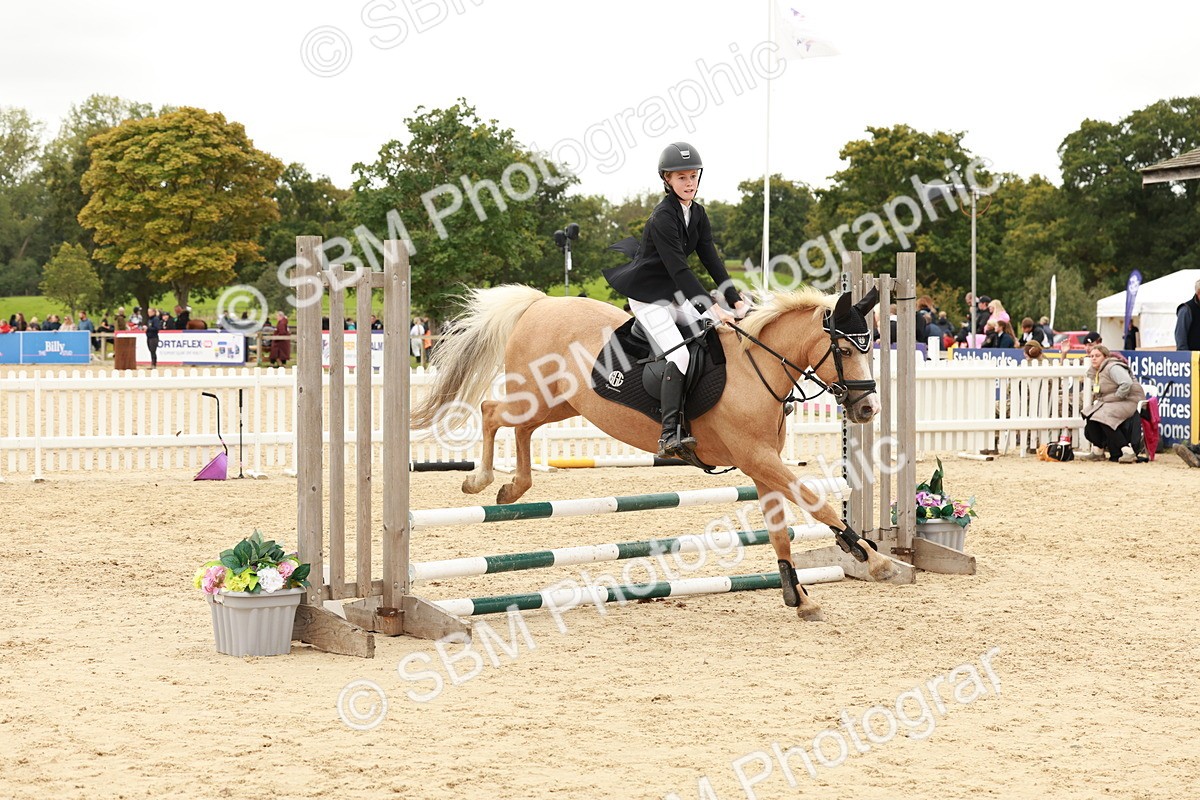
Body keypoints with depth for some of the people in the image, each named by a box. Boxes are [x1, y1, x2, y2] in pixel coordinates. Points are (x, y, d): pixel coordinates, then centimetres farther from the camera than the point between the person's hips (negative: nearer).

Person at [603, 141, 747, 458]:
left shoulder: (697, 214, 5)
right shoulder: (663, 217, -21)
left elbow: (711, 260, 4)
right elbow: (678, 269, -27)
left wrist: (735, 300, -6)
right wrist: (713, 308, -31)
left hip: (675, 294, 9)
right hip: (649, 296, -9)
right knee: (680, 354, -23)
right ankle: (670, 435, -27)